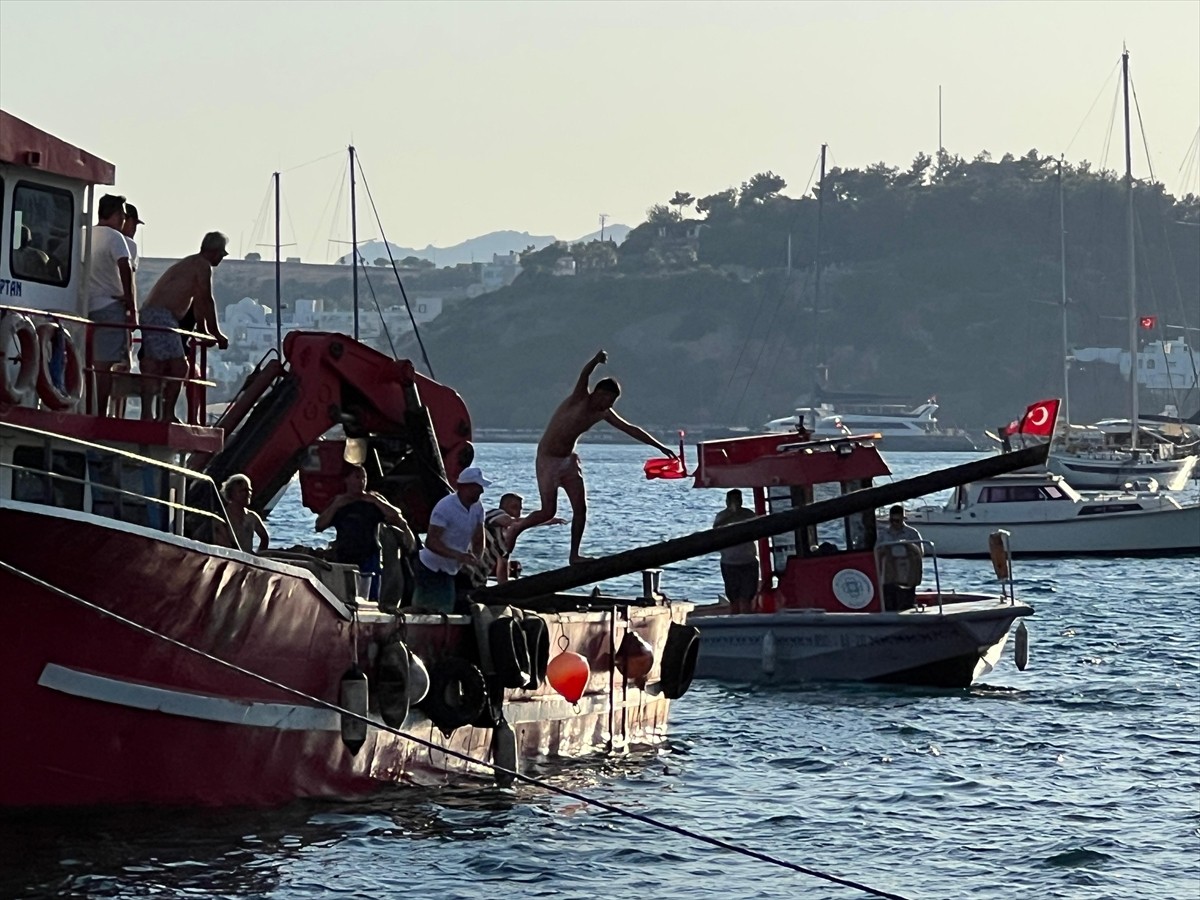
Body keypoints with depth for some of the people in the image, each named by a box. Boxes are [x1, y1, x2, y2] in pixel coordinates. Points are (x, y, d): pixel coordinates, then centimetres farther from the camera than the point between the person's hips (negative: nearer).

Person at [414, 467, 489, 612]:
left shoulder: (477, 508, 1)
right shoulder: (445, 507, -23)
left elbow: (478, 540, 8)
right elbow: (431, 542, -29)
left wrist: (477, 559, -14)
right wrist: (457, 555, -41)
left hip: (452, 571, 8)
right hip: (431, 571, -8)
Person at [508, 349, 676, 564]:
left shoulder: (603, 414, 3)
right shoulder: (579, 399, -17)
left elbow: (630, 429, 9)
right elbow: (584, 377, -37)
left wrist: (660, 446, 9)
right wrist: (596, 361, -58)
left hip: (569, 459, 7)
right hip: (548, 459, -7)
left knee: (581, 508, -2)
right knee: (548, 512, -7)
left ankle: (574, 554, 5)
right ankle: (517, 527, 20)